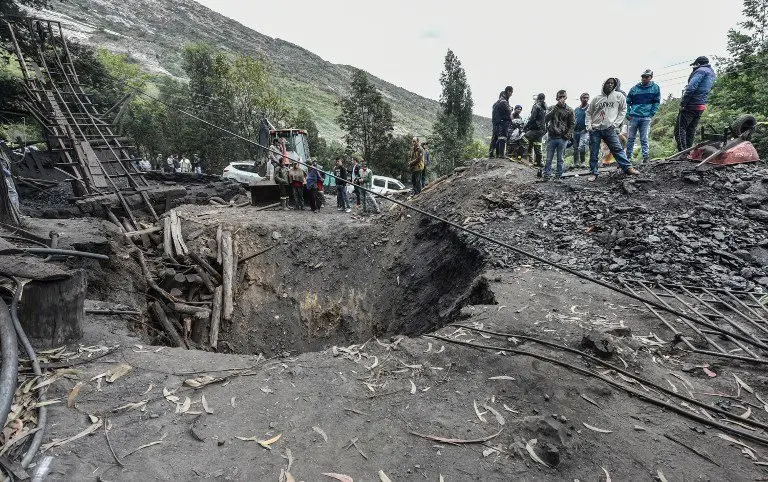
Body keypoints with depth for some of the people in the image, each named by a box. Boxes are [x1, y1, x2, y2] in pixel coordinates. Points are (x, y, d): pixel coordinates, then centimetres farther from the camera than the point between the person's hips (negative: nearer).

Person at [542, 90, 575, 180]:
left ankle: (558, 177, 11)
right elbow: (546, 119, -9)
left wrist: (568, 134, -8)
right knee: (549, 159, 1)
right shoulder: (552, 108, 7)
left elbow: (572, 124, 7)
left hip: (562, 139, 0)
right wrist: (556, 107, -15)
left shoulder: (569, 110, 6)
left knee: (560, 159, 4)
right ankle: (546, 176, 5)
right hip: (552, 137, 0)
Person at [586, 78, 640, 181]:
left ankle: (628, 168, -10)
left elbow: (623, 110, 8)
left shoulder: (619, 96, 6)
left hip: (610, 129, -1)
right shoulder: (596, 98, 9)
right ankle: (594, 173, 9)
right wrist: (588, 126, 4)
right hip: (595, 130, 1)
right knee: (593, 153, 2)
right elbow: (588, 113, 16)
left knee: (617, 149, -9)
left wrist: (616, 123, -3)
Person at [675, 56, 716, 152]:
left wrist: (683, 103, -16)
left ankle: (683, 153, -19)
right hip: (701, 106, 9)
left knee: (680, 129, -10)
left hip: (692, 104, -9)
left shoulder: (701, 70, -6)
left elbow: (691, 87, -17)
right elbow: (704, 90, 20)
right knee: (691, 131, 13)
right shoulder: (712, 73, 24)